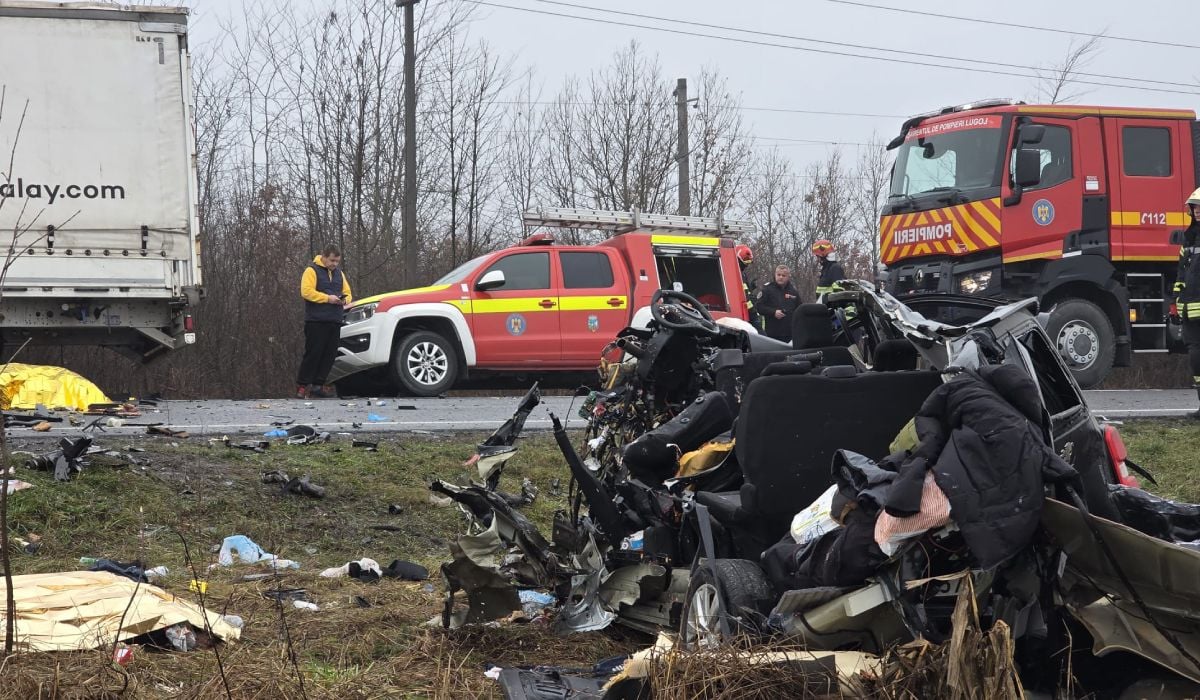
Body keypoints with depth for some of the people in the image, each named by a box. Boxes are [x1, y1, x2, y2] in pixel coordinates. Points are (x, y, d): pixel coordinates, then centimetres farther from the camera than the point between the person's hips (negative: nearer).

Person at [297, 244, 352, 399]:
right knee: (313, 353, -10)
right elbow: (306, 291, -14)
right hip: (316, 321, -7)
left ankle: (318, 385, 8)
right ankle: (302, 385, -5)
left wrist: (345, 300, -1)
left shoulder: (339, 274, 20)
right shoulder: (312, 271, -2)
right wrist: (327, 298, -17)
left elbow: (347, 293, 23)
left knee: (329, 355, 3)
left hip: (334, 322, 7)